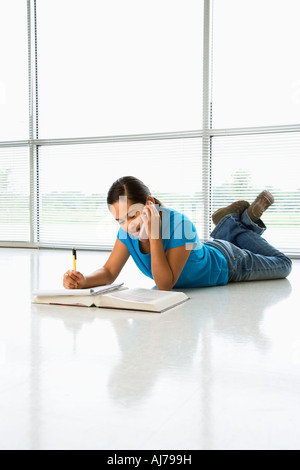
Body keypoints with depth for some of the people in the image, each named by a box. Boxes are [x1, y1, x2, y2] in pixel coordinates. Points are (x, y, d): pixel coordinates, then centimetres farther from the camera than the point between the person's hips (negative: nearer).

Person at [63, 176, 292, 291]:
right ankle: (233, 220, 41)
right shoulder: (128, 231, -28)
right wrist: (83, 281, -43)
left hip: (228, 264, -5)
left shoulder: (180, 225, -45)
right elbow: (109, 272, -22)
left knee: (282, 265, 23)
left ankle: (247, 220, 29)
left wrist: (154, 234, -53)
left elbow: (165, 284, -44)